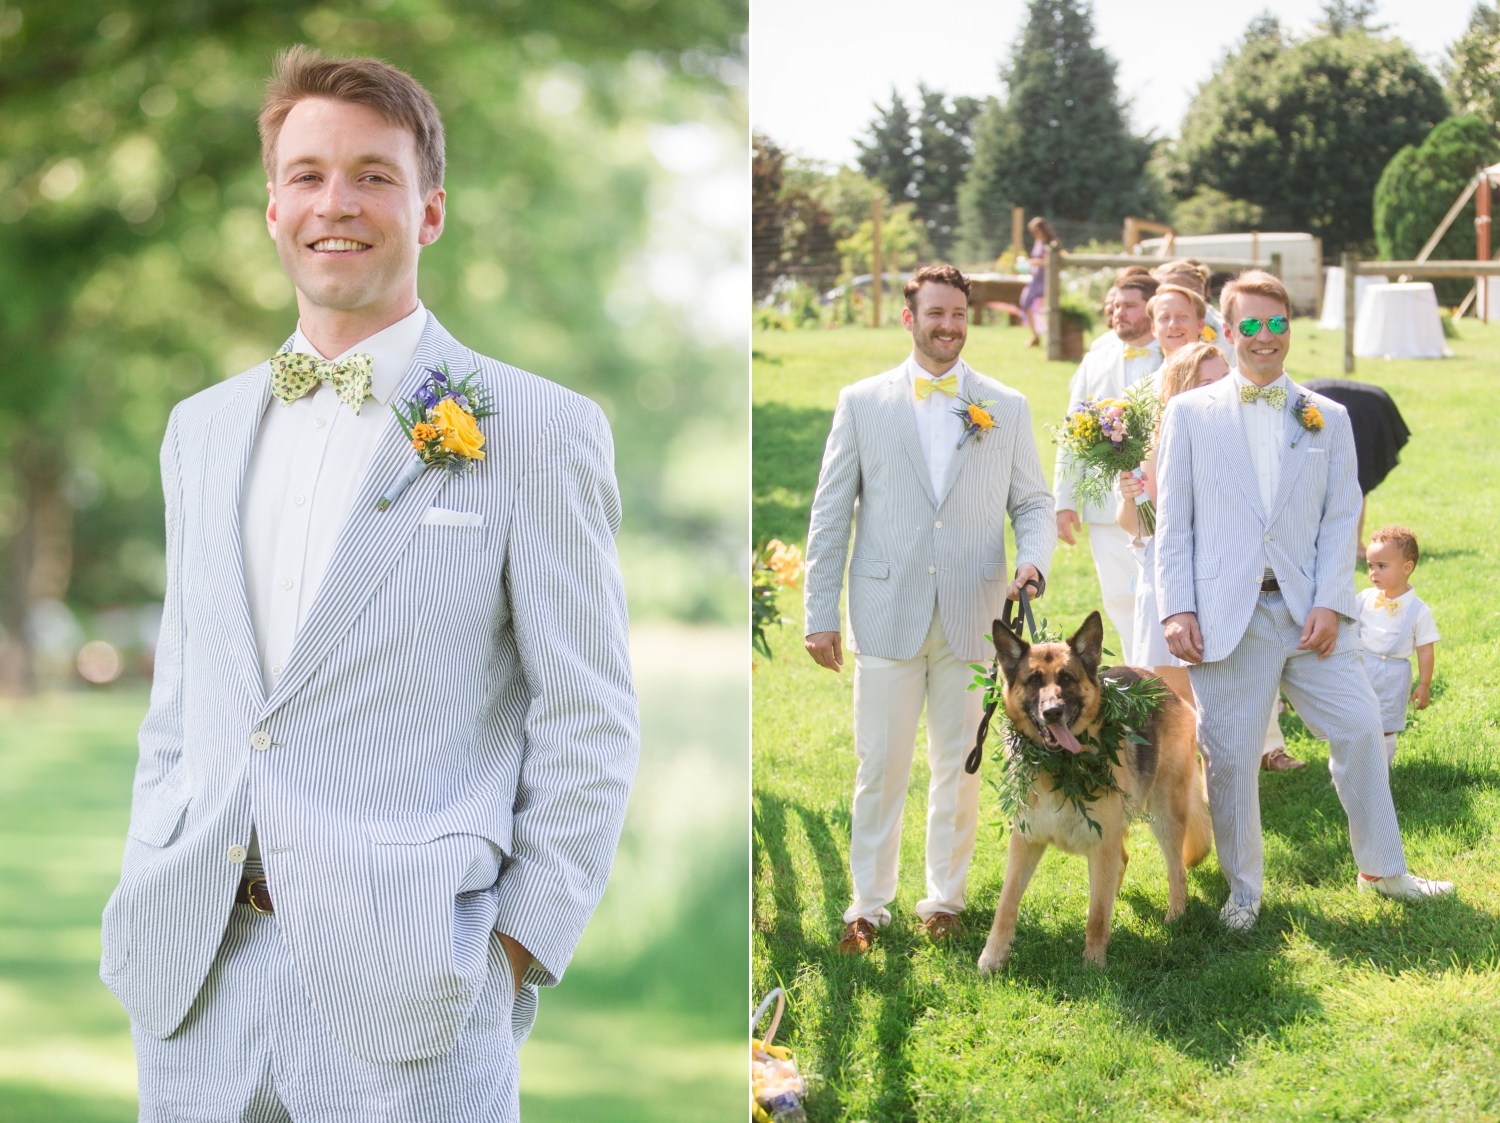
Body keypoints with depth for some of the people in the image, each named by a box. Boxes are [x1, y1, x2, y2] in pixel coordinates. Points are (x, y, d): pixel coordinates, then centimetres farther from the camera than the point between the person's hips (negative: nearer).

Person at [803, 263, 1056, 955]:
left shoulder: (1006, 408, 7)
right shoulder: (862, 402, 4)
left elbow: (1032, 502, 11)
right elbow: (830, 513, 5)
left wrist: (1033, 558, -12)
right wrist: (820, 612, 0)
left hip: (972, 616, 1)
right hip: (887, 613, -1)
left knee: (959, 767, 8)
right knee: (880, 766, 0)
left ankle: (945, 897, 22)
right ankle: (868, 904, 12)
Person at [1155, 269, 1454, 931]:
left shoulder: (1327, 418, 11)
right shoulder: (1190, 414, 6)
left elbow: (1341, 519, 6)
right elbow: (1173, 521, 4)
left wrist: (1331, 603, -6)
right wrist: (1176, 609, -5)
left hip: (1309, 611, 2)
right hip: (1226, 618, -2)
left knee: (1360, 729, 1)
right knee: (1230, 756, 0)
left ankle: (1382, 869, 20)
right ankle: (1244, 889, 17)